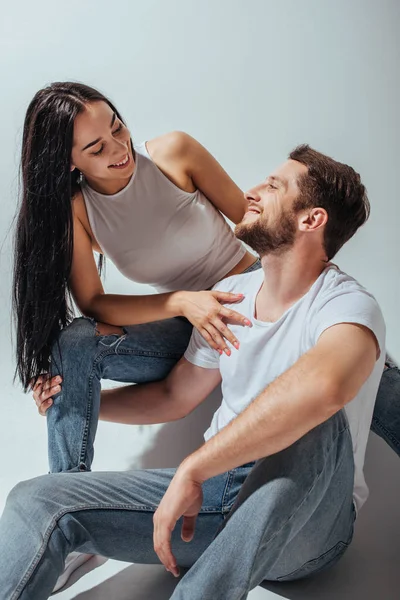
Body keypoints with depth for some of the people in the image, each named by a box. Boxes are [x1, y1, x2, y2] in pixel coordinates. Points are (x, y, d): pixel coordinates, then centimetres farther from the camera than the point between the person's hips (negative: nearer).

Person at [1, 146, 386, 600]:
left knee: (318, 423, -39)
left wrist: (191, 470, -37)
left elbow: (323, 385, -43)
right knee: (38, 500, -12)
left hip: (305, 521, -5)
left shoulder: (349, 307, -17)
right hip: (216, 486, 5)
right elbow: (175, 397, 18)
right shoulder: (231, 294, 7)